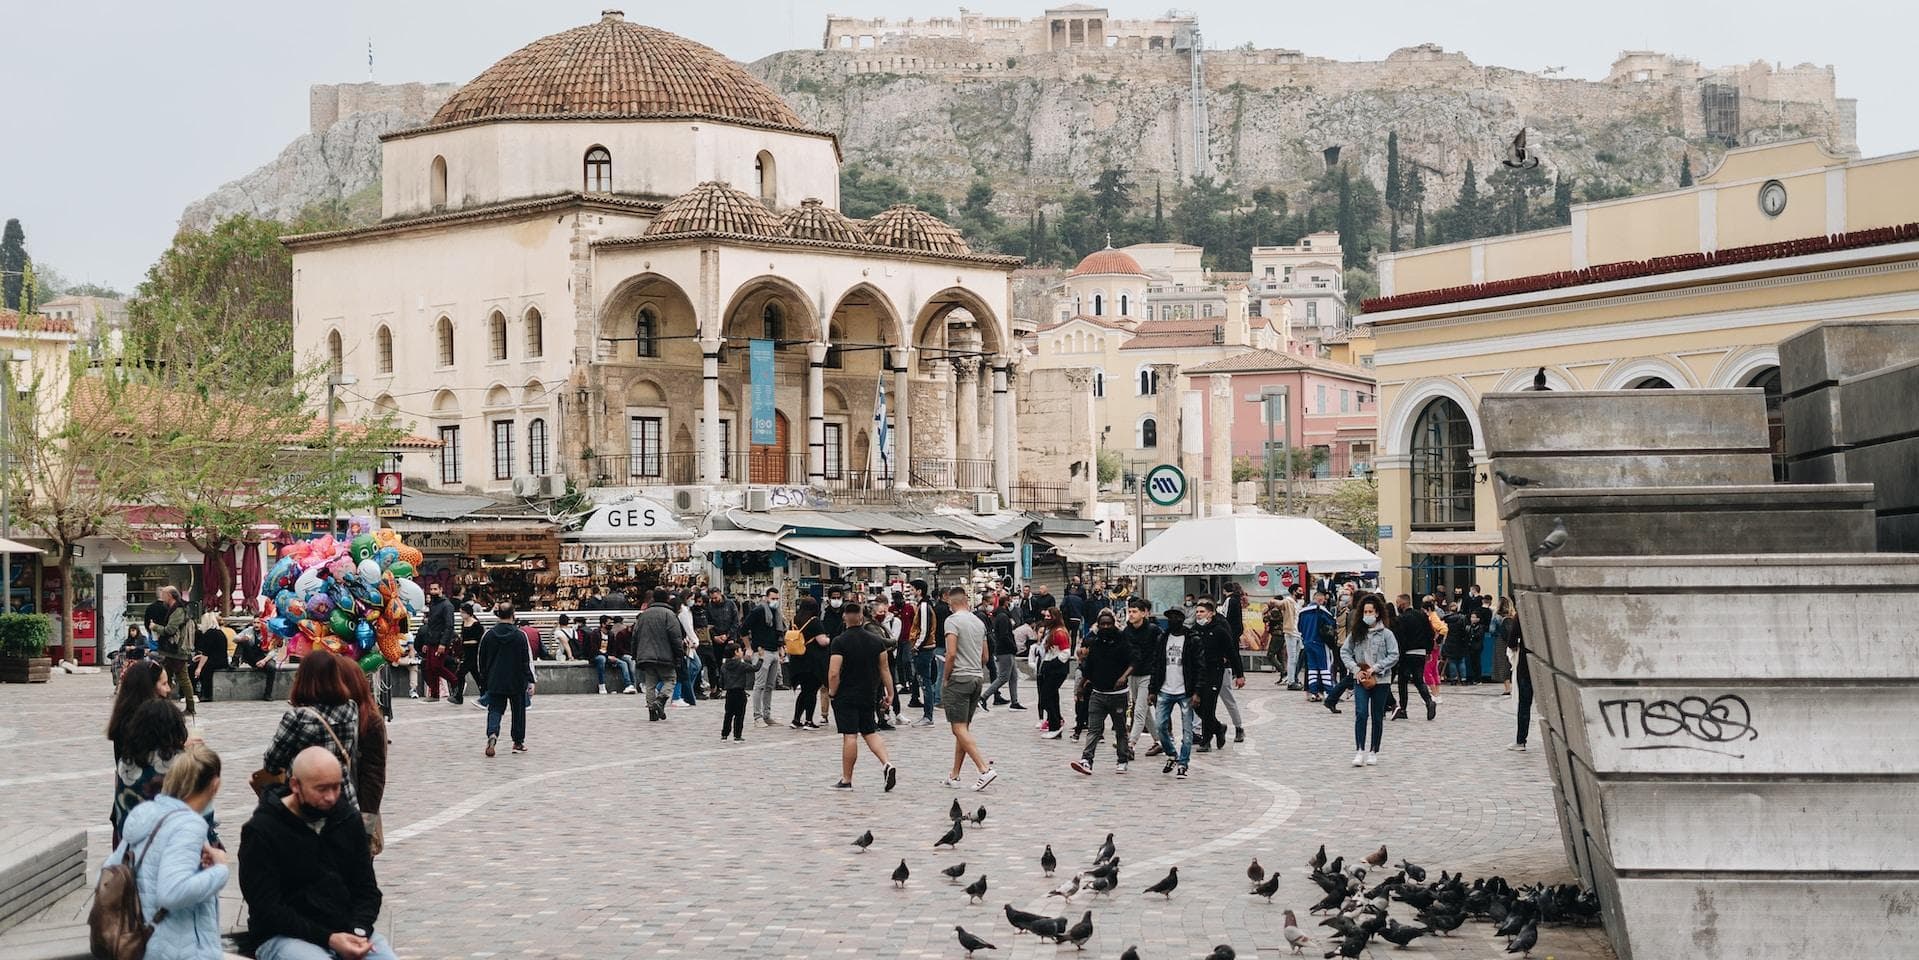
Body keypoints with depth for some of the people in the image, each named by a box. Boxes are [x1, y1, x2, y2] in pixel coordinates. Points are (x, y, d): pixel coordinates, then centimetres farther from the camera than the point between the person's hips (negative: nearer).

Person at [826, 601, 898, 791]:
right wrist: (890, 693, 14)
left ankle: (846, 780, 4)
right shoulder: (876, 640, 2)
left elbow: (834, 673, -19)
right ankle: (887, 764, -5)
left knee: (849, 736, -3)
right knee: (871, 733, 15)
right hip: (869, 695, 5)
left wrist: (832, 693, -5)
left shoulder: (839, 642, -14)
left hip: (846, 697, -5)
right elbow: (885, 669, 7)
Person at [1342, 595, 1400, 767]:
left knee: (1377, 717, 8)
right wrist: (1356, 669, -8)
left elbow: (1394, 656, -7)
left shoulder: (1386, 634, -3)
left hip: (1380, 681, -1)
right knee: (1361, 714, -13)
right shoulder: (1356, 633, 4)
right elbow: (1344, 651, 6)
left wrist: (1375, 668, -15)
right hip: (1360, 681, 1)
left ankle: (1373, 751, 18)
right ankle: (1360, 751, -13)